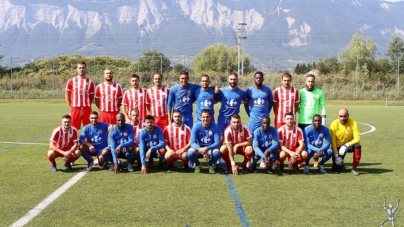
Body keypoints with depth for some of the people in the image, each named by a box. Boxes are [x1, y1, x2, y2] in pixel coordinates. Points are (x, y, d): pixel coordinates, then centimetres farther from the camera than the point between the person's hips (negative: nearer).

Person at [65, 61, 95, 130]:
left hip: (87, 109, 1)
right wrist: (71, 106, 1)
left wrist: (87, 106, 2)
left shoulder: (90, 82, 6)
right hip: (75, 109, -1)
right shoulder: (71, 81, 3)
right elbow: (67, 95, 7)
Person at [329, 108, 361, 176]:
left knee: (358, 146, -34)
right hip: (338, 147, -1)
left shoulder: (353, 123, -17)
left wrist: (346, 145, -35)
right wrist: (336, 154, -18)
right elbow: (333, 141, -13)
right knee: (336, 169, -10)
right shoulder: (334, 124, -17)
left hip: (349, 145, 1)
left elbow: (357, 138, -22)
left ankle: (354, 168, -16)